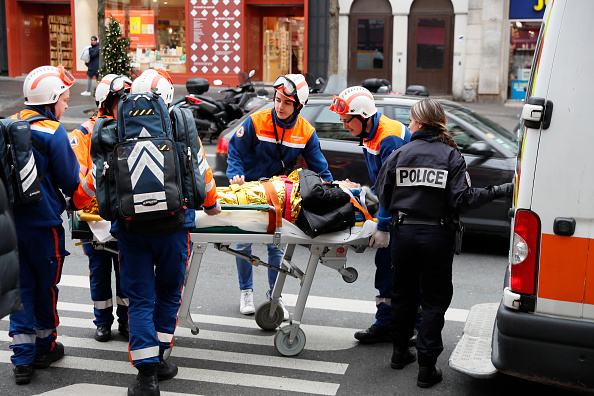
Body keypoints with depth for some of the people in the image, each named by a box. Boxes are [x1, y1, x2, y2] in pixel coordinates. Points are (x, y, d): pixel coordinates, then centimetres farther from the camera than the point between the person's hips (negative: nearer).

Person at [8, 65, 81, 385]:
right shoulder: (54, 133, -14)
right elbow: (70, 181, -9)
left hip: (12, 220, 5)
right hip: (43, 223, -5)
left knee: (21, 286, 11)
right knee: (46, 285, 12)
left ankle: (22, 358, 14)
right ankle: (44, 348, 28)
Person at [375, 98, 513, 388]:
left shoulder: (399, 154, -1)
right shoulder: (451, 155, -6)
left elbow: (383, 198, 0)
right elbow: (462, 199, -14)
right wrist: (497, 192, -4)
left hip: (404, 233, 2)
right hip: (437, 236, -2)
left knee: (404, 295, 19)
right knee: (434, 301, 7)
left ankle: (400, 352, 32)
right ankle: (427, 368, 7)